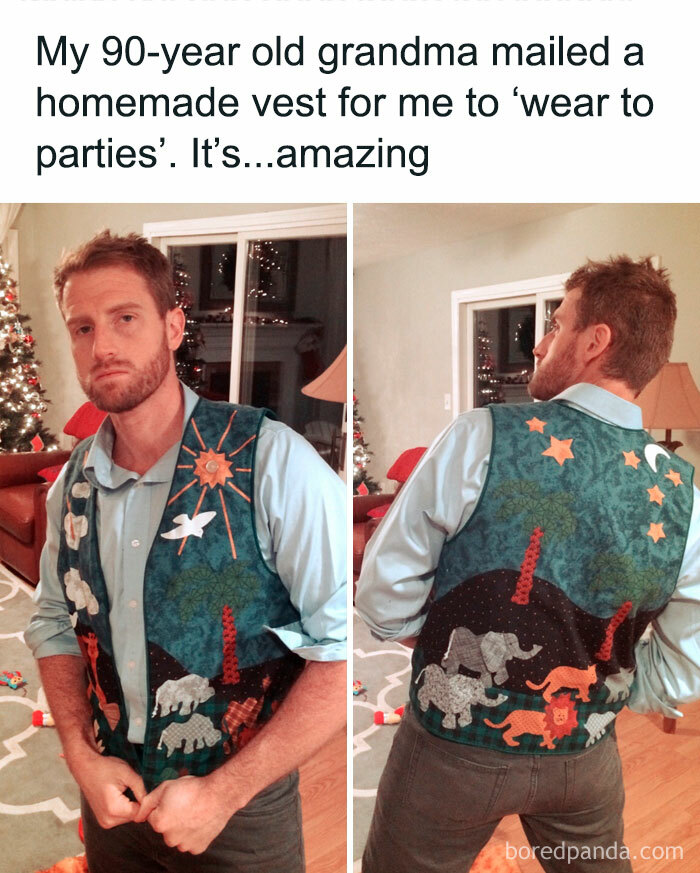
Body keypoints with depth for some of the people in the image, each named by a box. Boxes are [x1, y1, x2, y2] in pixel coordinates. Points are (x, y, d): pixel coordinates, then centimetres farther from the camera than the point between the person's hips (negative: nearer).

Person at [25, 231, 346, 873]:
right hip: (111, 799, 5)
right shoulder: (74, 482, -3)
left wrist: (225, 791, -19)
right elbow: (56, 626, 8)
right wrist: (84, 758, -5)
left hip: (241, 811, -4)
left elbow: (344, 647, -22)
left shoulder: (271, 459, -22)